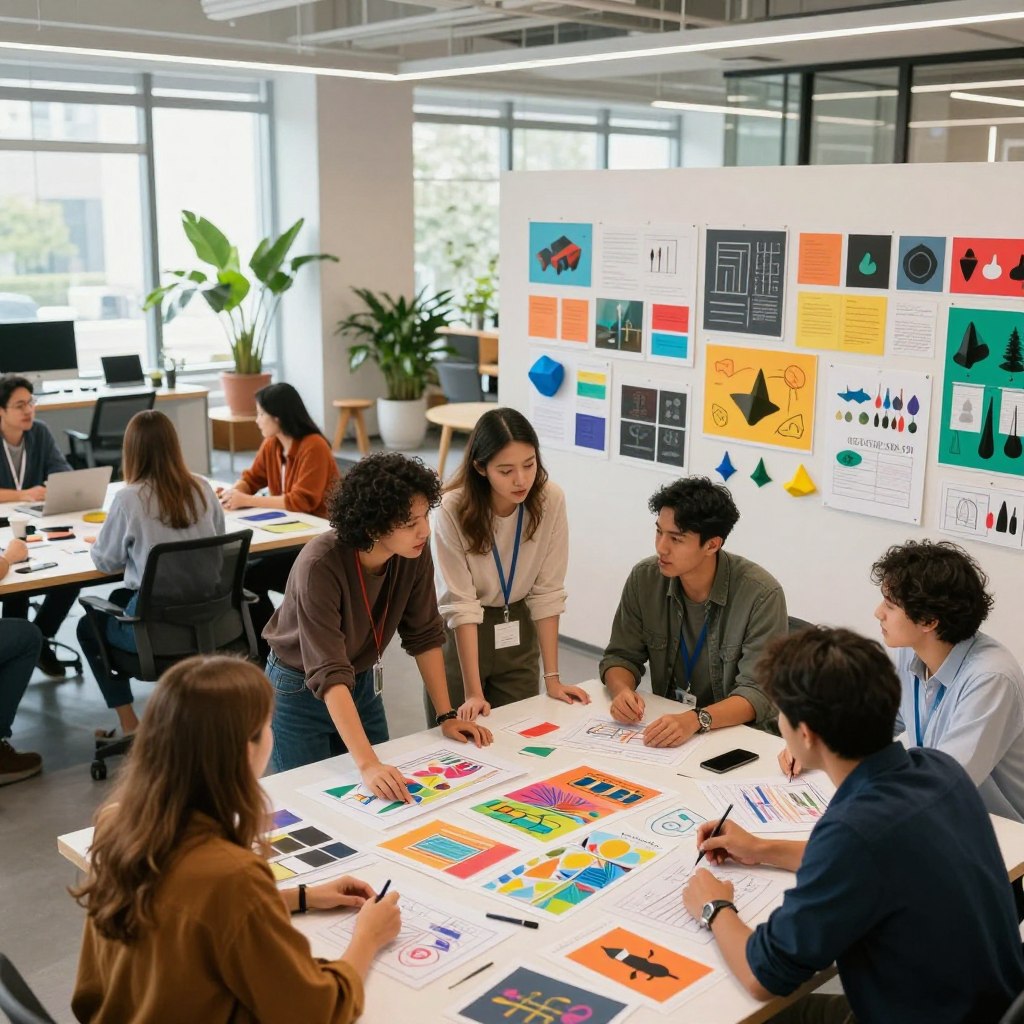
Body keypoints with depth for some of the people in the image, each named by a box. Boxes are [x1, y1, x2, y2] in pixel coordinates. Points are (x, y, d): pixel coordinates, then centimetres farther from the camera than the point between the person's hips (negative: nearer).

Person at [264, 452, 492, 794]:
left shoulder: (415, 553, -18)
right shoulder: (320, 566, -34)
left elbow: (424, 635, -5)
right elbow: (329, 675, -39)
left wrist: (446, 715, -10)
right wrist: (367, 764, -46)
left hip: (363, 683, 5)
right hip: (301, 690, -5)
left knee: (378, 801, 12)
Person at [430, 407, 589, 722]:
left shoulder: (550, 500, -18)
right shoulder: (453, 510, -26)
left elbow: (546, 592, -12)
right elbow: (460, 604, -24)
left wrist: (552, 678, -12)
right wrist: (473, 692, -26)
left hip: (518, 633, 3)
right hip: (459, 636, -2)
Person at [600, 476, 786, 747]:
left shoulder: (761, 595, -17)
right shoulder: (644, 579, -4)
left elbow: (758, 692, -19)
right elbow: (621, 656, 4)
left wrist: (696, 720, -36)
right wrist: (622, 691, -19)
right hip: (667, 721, 3)